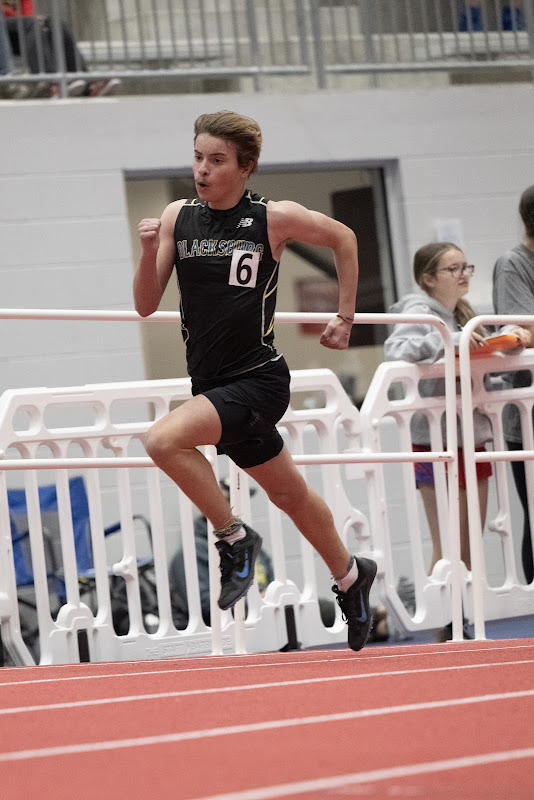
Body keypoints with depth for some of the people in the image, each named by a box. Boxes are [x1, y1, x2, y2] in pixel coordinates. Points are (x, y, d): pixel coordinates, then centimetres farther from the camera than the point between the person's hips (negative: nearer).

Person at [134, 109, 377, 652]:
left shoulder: (273, 218, -9)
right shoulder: (178, 217, 2)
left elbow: (343, 239, 8)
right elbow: (146, 305, 1)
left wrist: (345, 321, 10)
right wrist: (149, 252, -17)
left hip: (257, 379, -6)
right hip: (213, 383, 6)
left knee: (163, 440, -27)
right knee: (288, 493, 20)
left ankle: (233, 537, -9)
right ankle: (349, 576, 43)